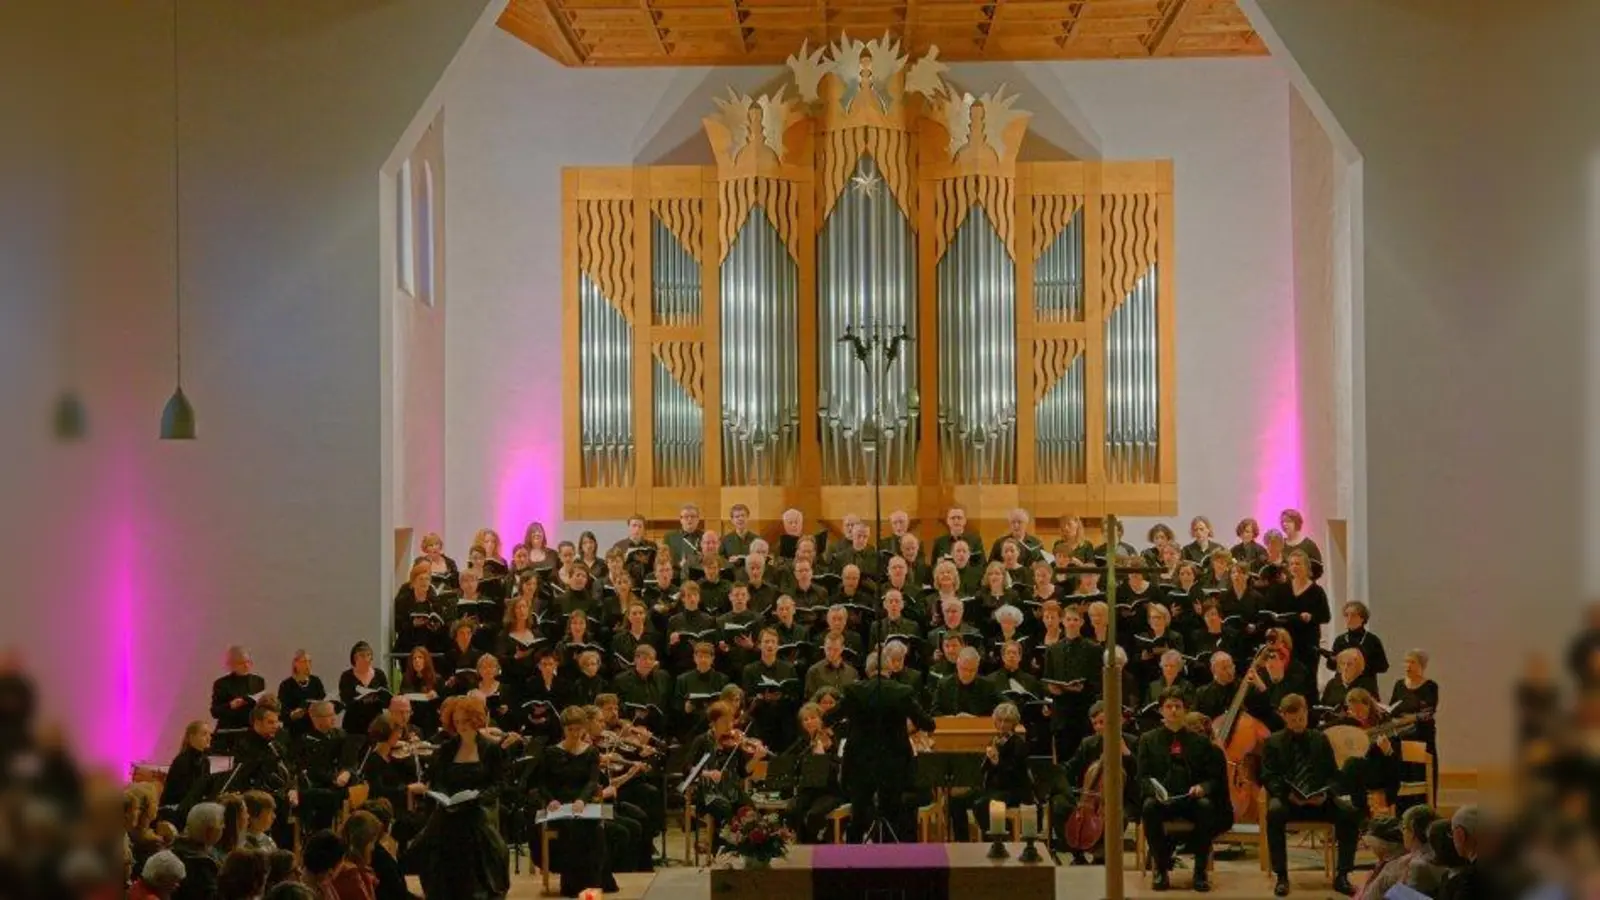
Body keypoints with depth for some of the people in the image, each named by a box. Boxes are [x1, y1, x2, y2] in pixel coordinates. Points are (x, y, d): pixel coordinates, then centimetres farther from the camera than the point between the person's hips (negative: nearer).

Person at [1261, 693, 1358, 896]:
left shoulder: (1320, 739, 15)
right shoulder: (1273, 742, 8)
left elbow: (1332, 773, 12)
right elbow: (1269, 778, 1)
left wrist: (1325, 793, -10)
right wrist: (1287, 794, -19)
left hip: (1318, 800, 2)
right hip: (1287, 798, -2)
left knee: (1348, 812, -26)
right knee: (1275, 812, -37)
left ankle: (1342, 875, -15)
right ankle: (1281, 876, -26)